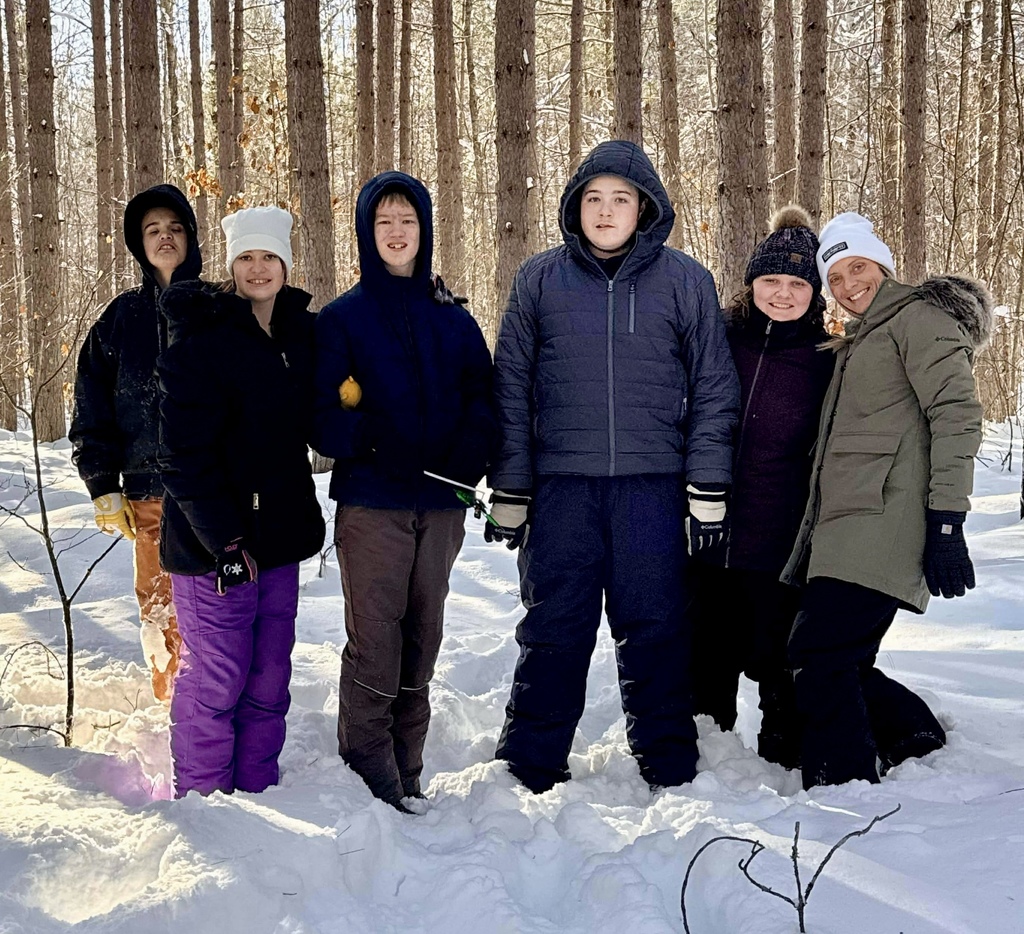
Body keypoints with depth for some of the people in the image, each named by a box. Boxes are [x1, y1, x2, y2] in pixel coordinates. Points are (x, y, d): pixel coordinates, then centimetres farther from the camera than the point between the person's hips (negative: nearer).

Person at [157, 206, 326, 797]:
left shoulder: (303, 333, 9)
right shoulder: (201, 340, -10)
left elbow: (311, 422, 20)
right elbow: (185, 454, -15)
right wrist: (224, 540, -20)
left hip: (280, 534, 6)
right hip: (214, 542, -6)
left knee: (270, 677, 11)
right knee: (216, 679, 0)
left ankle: (258, 794, 24)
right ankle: (204, 801, 15)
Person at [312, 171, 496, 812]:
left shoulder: (454, 320, 12)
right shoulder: (341, 319, 3)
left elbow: (483, 404, 8)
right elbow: (320, 413, -3)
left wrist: (465, 465, -9)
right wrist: (369, 441, -20)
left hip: (441, 503, 3)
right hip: (370, 501, -3)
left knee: (423, 637, 8)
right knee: (374, 639, -6)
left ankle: (405, 772, 18)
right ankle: (369, 771, 3)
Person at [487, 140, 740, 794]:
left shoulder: (685, 281, 5)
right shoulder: (539, 280, 7)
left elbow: (714, 391, 5)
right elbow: (511, 392, 8)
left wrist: (709, 493, -1)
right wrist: (509, 493, 4)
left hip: (654, 486, 0)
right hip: (562, 487, 1)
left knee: (657, 629, 5)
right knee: (553, 630, 4)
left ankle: (669, 767, 19)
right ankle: (530, 768, 15)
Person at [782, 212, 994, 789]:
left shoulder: (918, 317, -1)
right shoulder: (859, 342, 28)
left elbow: (957, 415, -13)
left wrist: (946, 520, -21)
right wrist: (817, 536, 23)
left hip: (883, 524, -9)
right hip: (843, 533, 9)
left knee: (819, 655, -15)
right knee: (843, 666, 6)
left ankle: (841, 792, -10)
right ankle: (926, 752, 18)